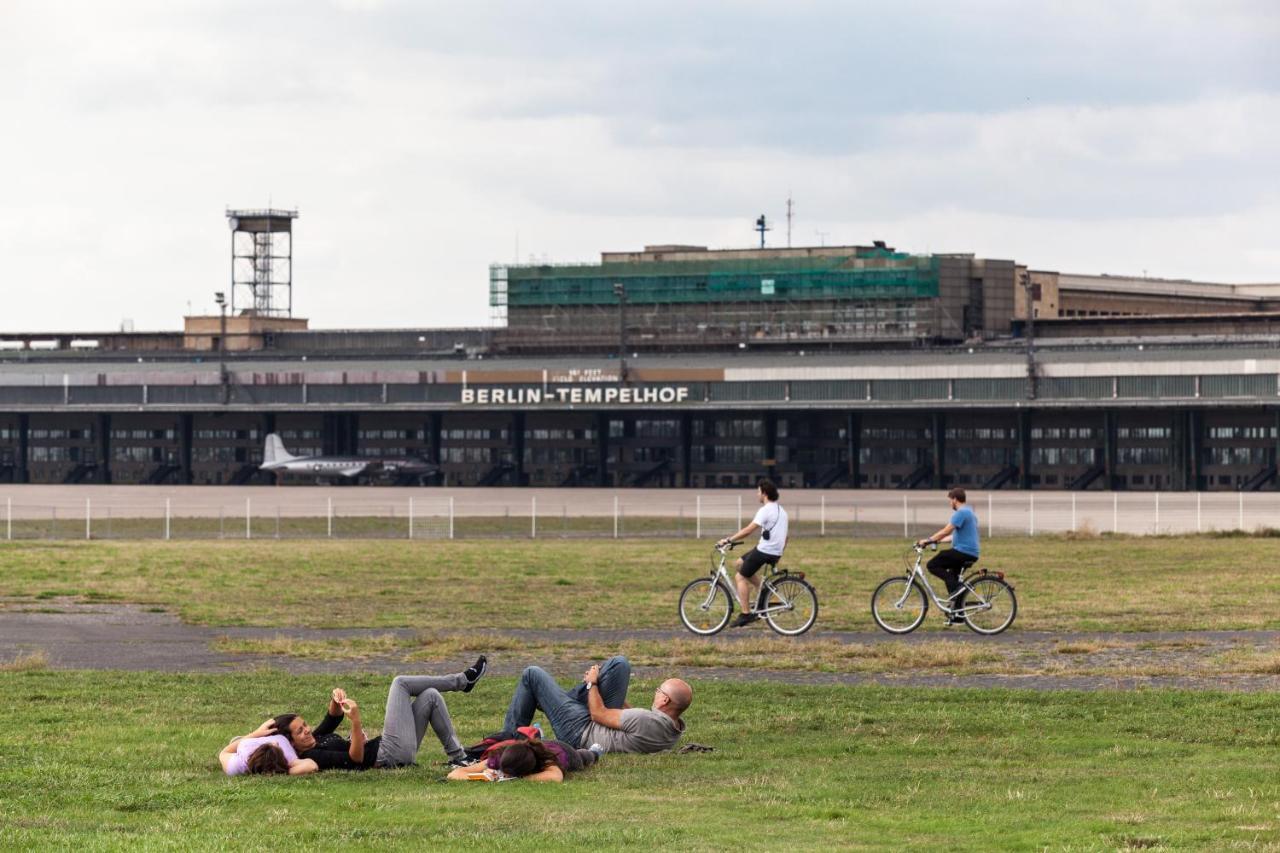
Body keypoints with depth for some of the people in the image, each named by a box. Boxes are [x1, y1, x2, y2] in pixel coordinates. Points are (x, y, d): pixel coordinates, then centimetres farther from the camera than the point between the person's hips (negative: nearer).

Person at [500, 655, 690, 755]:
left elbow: (598, 714, -23)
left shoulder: (648, 721, -38)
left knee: (532, 674, 0)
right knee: (620, 663, 8)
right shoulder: (674, 730, -11)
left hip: (579, 730, -9)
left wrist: (592, 683, -5)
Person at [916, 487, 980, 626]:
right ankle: (958, 616, 17)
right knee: (955, 583, 17)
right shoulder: (969, 513, 20)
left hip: (963, 552, -10)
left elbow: (946, 531, -19)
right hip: (971, 553, 10)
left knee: (933, 565, -10)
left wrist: (928, 541, -14)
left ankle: (955, 588, -17)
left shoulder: (961, 513, -13)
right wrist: (937, 540, 24)